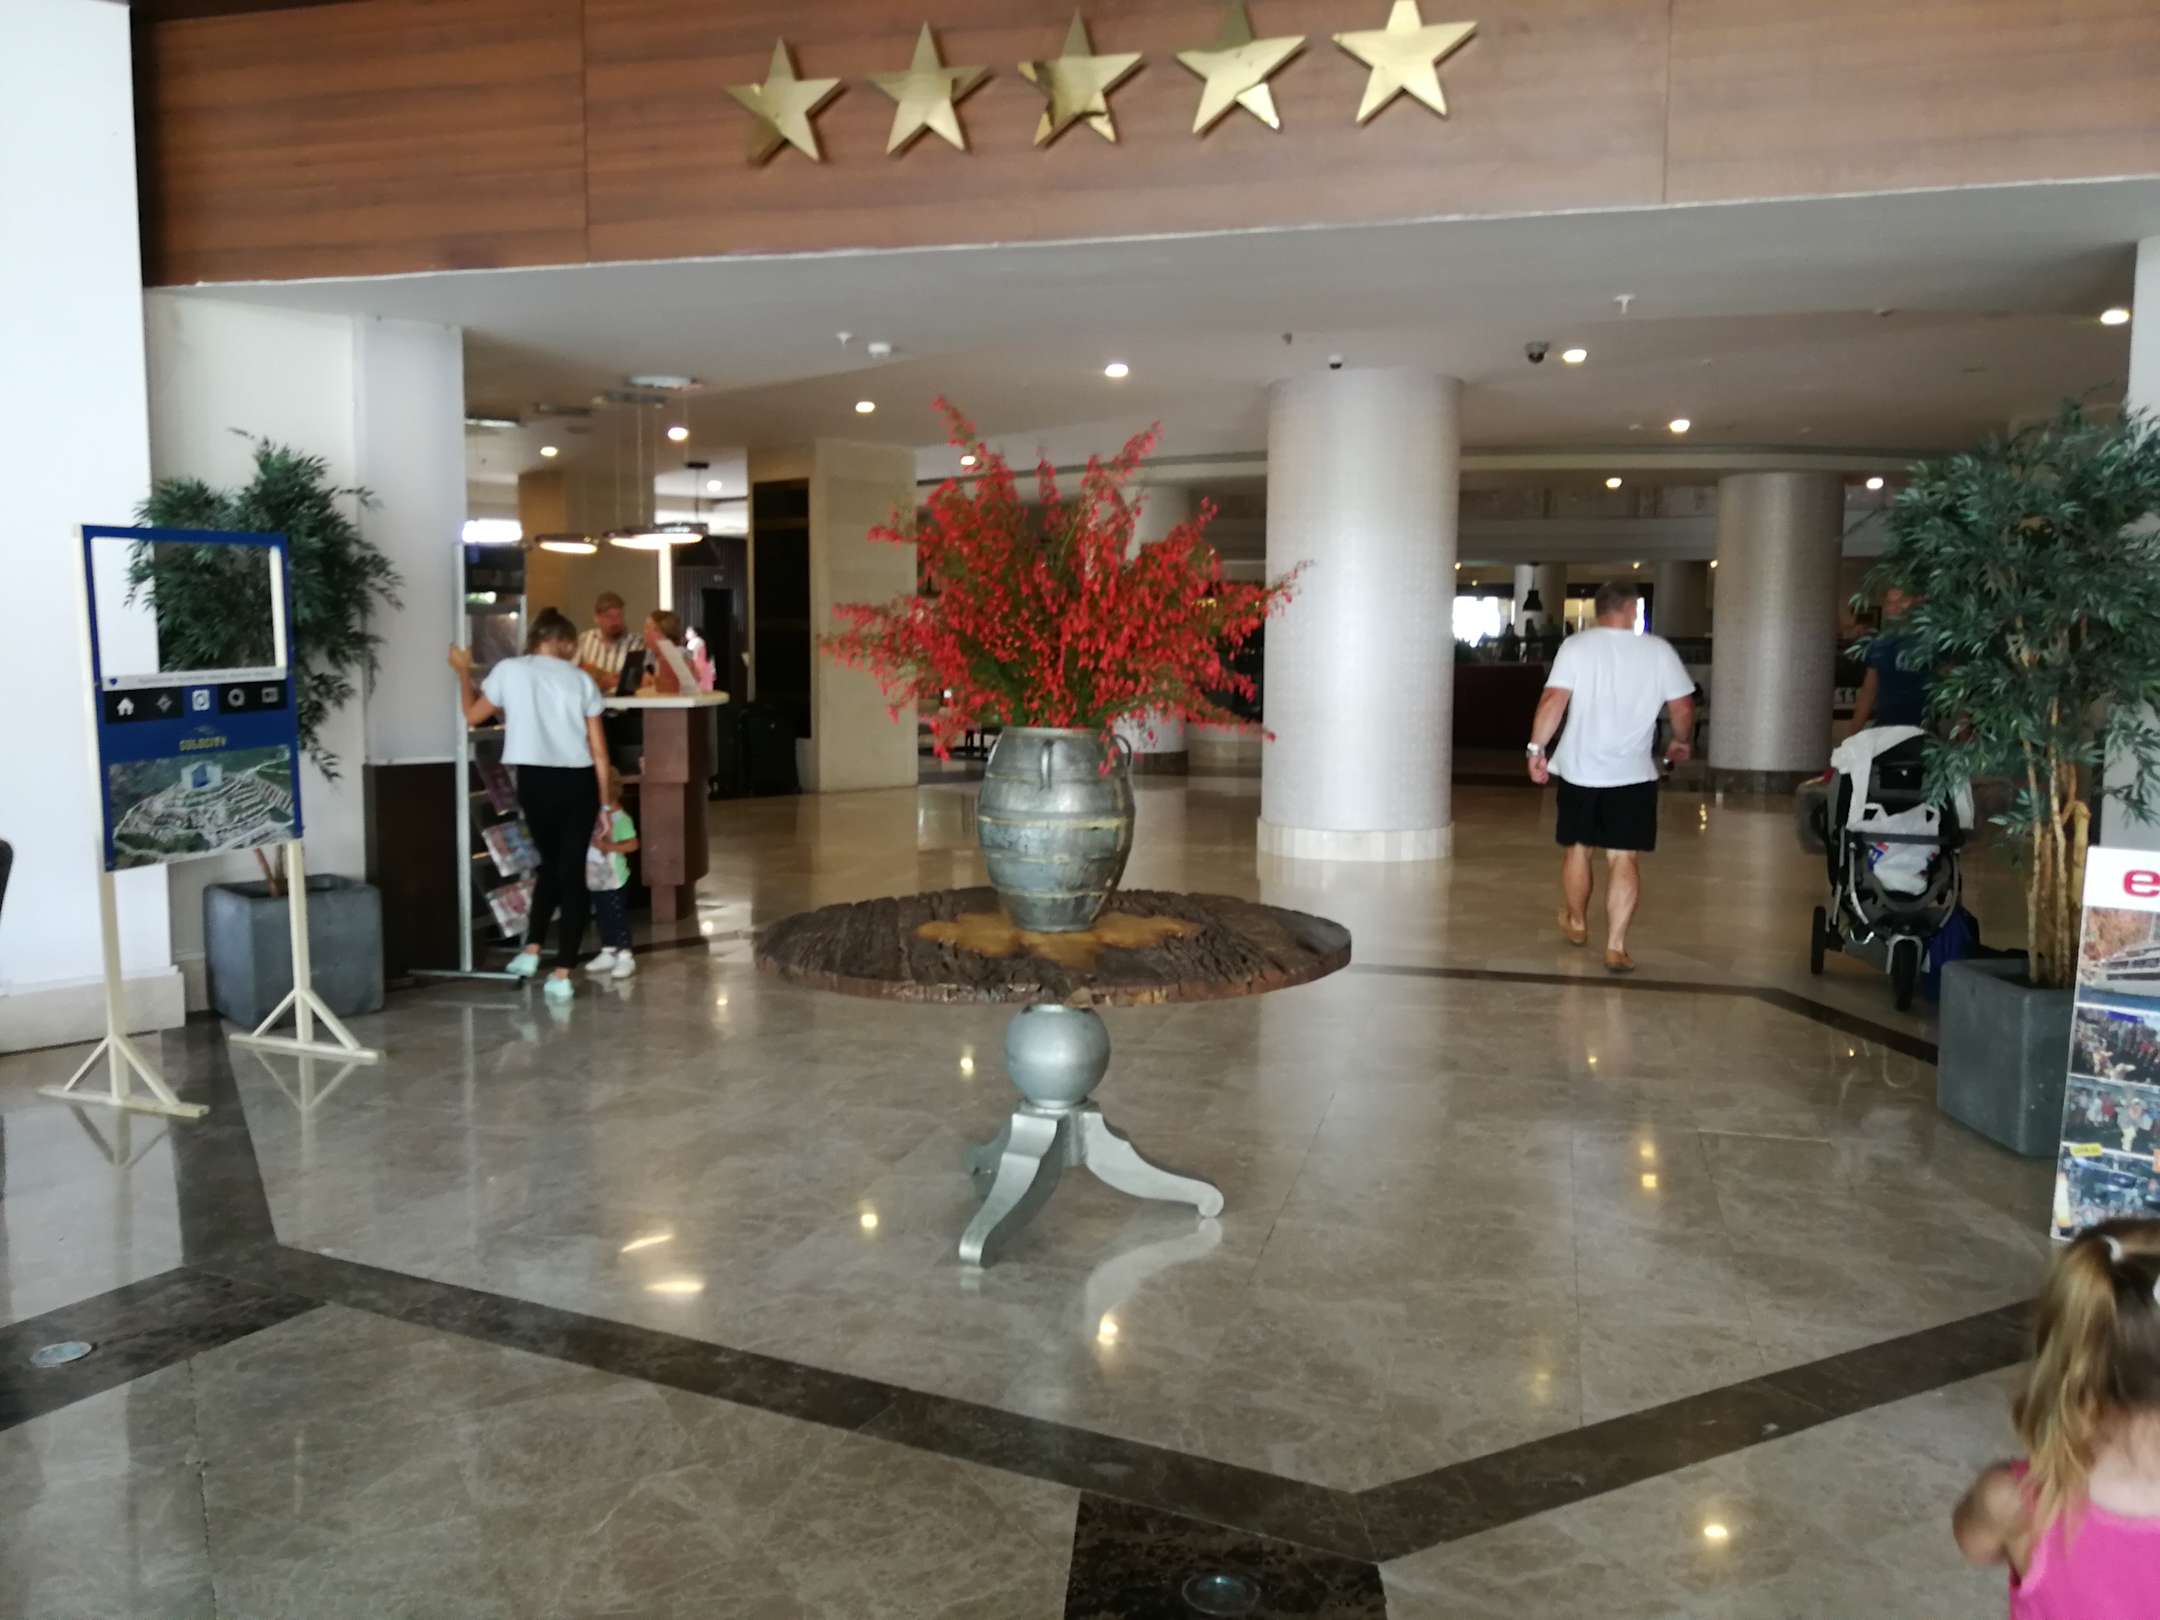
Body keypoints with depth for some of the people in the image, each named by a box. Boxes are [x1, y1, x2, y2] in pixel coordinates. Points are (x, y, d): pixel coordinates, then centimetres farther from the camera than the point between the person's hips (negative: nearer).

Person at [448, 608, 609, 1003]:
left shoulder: (509, 670, 3)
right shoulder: (581, 679, 6)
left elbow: (473, 716, 19)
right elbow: (599, 752, 5)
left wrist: (463, 672, 33)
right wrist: (606, 804, 11)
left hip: (537, 779, 0)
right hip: (579, 781, 0)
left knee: (550, 863, 23)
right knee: (572, 870, 6)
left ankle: (531, 950, 19)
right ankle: (562, 973, 4)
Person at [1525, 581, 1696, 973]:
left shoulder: (1576, 646, -4)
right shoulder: (1659, 650, 0)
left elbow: (1554, 701, -13)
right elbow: (1683, 709, 3)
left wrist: (1537, 748, -7)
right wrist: (1682, 741, 21)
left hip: (1579, 769, 1)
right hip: (1633, 774, -1)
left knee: (1578, 848, 18)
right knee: (1625, 858, 0)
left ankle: (1576, 923, 37)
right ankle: (1616, 947, -5)